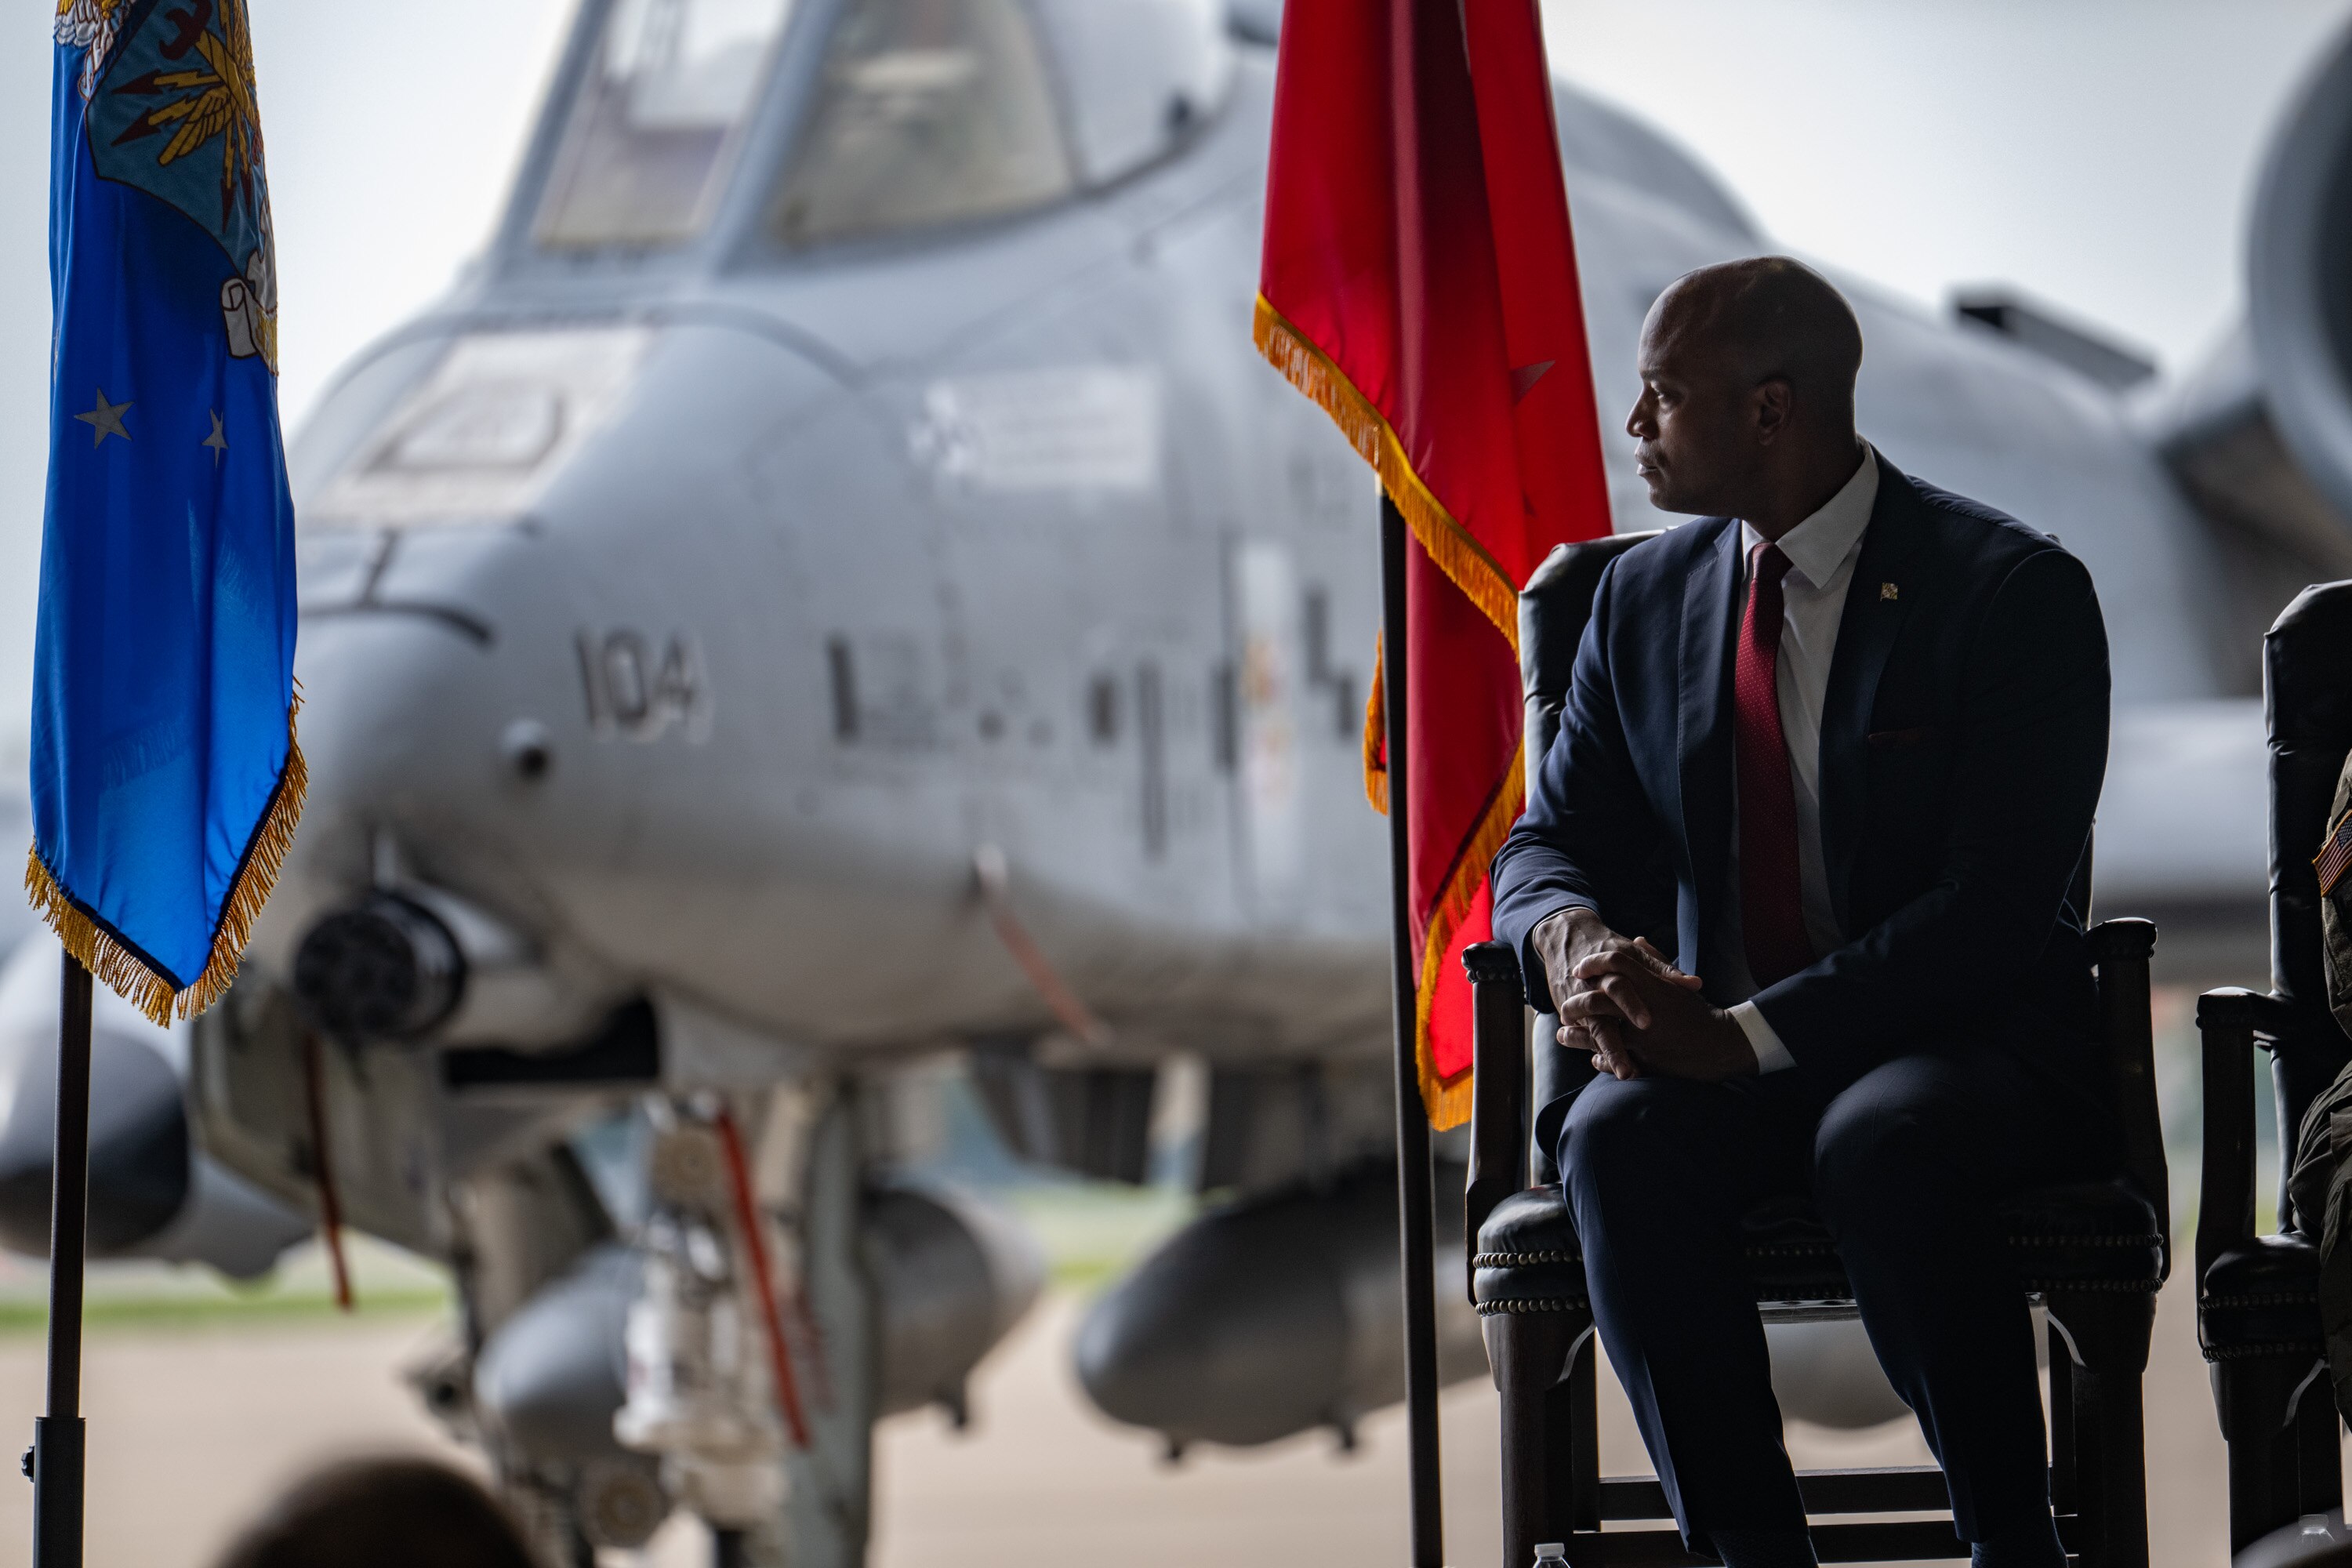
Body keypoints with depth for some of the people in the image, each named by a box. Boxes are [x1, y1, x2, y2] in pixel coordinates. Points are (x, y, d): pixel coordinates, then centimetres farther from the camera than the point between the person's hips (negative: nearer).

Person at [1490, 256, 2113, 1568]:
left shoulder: (2016, 591, -8)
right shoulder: (1648, 600, 11)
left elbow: (2000, 908, -16)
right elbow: (1550, 847, 13)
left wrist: (1745, 1033, -25)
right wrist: (1570, 935, -14)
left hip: (1975, 1047, -4)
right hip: (1733, 1057, 4)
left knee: (1882, 1143, -39)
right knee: (1619, 1142, -30)